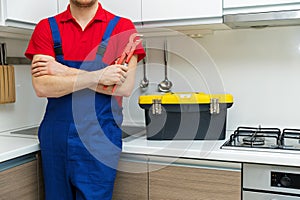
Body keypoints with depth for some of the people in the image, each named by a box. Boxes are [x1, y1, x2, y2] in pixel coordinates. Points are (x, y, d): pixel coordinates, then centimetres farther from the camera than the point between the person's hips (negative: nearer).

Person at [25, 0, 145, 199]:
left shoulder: (121, 27, -1)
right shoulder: (47, 27, 4)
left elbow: (125, 87, -12)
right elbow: (41, 87, -9)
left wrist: (66, 72, -11)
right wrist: (98, 76, -17)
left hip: (100, 136, -2)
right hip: (56, 136, 3)